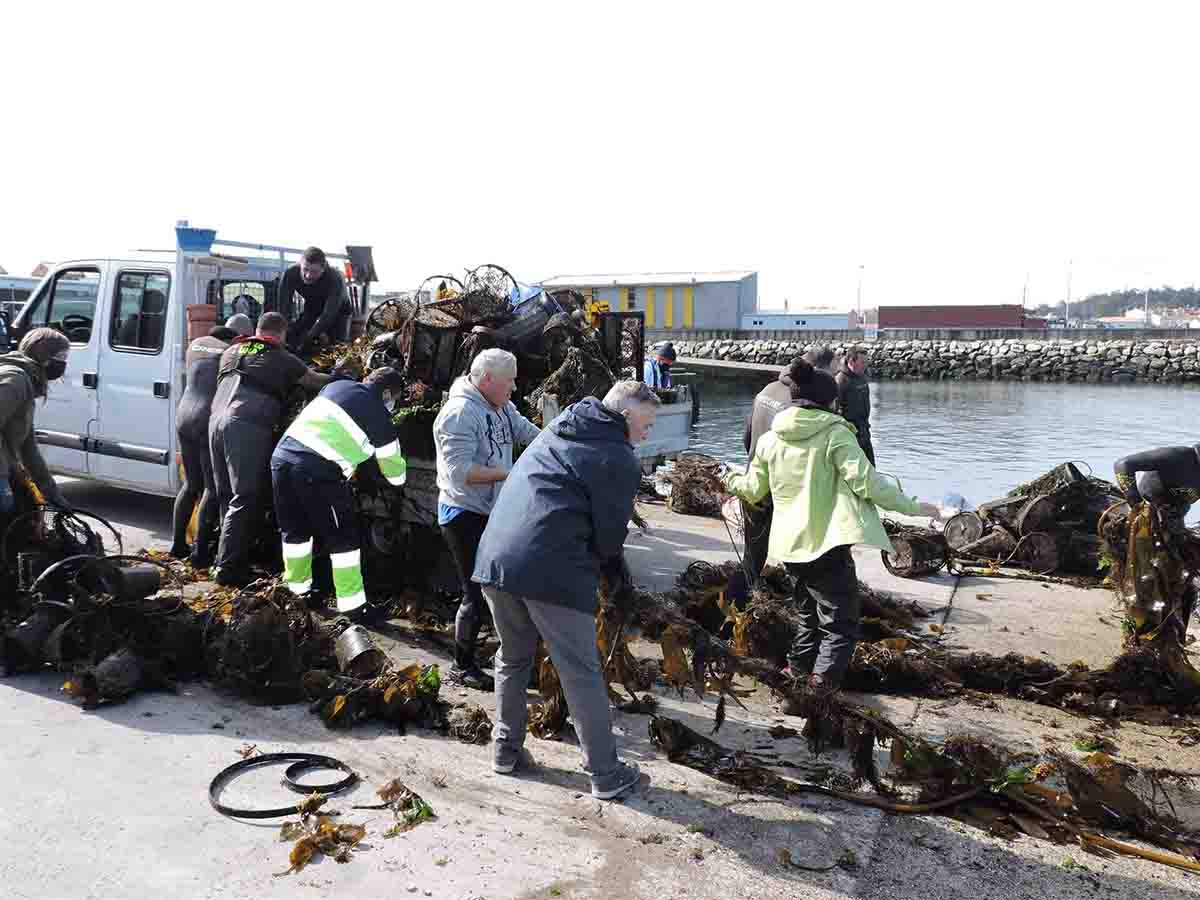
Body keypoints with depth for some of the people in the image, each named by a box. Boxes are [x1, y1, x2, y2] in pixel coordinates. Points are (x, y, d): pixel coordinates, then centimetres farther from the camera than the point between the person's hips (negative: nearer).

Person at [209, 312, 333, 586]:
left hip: (217, 420, 7)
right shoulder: (281, 358, 9)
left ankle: (232, 557, 18)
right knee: (245, 499, -4)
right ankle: (228, 568, -6)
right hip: (249, 426, -7)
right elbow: (316, 381, 14)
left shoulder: (232, 351, 26)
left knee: (227, 497, 15)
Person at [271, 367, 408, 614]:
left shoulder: (337, 386, 20)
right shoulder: (380, 416, 5)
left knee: (294, 529, 25)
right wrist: (399, 476, 40)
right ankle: (352, 602, 13)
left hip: (281, 455, 7)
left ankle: (298, 585, 40)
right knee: (343, 539, 8)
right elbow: (395, 474, 14)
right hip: (318, 470, -7)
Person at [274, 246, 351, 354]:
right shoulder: (290, 274, -29)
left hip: (338, 310, -3)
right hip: (311, 308, 3)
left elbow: (329, 314, -43)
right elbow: (282, 308, -29)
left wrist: (310, 338, -53)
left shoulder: (335, 279, -39)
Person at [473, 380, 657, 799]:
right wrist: (612, 572, 20)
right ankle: (605, 773, 14)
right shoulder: (619, 460, -1)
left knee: (513, 659, 24)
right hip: (554, 571, -7)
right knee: (582, 674, 5)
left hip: (494, 558, 7)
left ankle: (505, 749, 33)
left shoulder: (558, 428, 21)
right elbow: (610, 534, -1)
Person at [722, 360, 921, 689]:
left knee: (811, 615, 26)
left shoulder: (770, 439, 6)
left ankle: (798, 668, 30)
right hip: (827, 545, -6)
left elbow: (754, 490, 15)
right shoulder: (835, 433, -10)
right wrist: (910, 506, -6)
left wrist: (732, 481, 36)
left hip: (789, 545, 6)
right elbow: (865, 482, -16)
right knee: (841, 624, 2)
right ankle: (823, 681, -10)